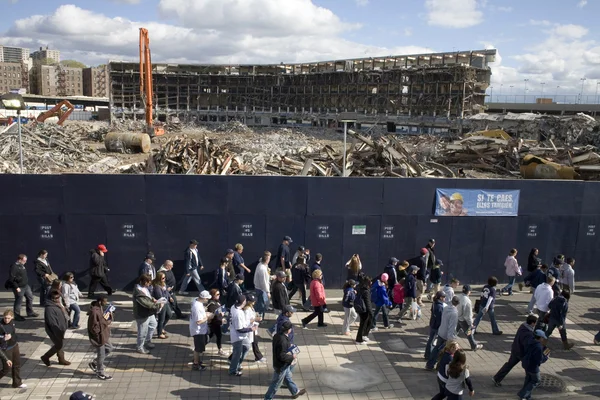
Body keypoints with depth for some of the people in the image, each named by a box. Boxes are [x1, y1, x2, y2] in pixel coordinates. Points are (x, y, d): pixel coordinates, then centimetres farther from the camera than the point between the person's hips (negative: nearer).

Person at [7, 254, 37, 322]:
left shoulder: (22, 266, 9)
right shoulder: (14, 267, -20)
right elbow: (11, 278, -22)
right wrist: (16, 287, -21)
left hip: (26, 286, 9)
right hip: (19, 287, -9)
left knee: (30, 297, 16)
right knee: (19, 301, 0)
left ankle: (30, 312, 29)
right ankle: (17, 315, 13)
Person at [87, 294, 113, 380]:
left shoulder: (101, 308, -1)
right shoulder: (94, 312, -30)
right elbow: (94, 328, -27)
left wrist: (110, 315, -10)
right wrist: (105, 324, -22)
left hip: (104, 335, 9)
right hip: (98, 337, -9)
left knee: (110, 348, 24)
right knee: (101, 355, 8)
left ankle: (94, 363, 37)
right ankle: (100, 374, 28)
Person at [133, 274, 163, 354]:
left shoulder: (144, 287, -4)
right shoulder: (138, 292, -33)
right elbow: (147, 304, -33)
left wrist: (152, 299, -6)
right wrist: (158, 305, -25)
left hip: (149, 312, 10)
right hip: (142, 315, -10)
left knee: (153, 325, 30)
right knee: (143, 332, 9)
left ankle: (147, 341, 50)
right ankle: (139, 347, 32)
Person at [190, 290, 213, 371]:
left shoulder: (196, 300, -2)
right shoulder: (198, 307, -32)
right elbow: (198, 321, -29)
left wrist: (206, 314, 1)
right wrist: (208, 317, -19)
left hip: (201, 330, 10)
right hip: (198, 331, -10)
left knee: (200, 348, 26)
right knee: (199, 348, 7)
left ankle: (198, 361, 43)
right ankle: (195, 364, 23)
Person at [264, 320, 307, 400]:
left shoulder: (278, 335, -7)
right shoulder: (283, 341, -36)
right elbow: (282, 356, -33)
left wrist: (290, 346, 5)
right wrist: (292, 357, -20)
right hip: (281, 366, -10)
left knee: (288, 377, 28)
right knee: (276, 383, 11)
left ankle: (295, 392, 49)